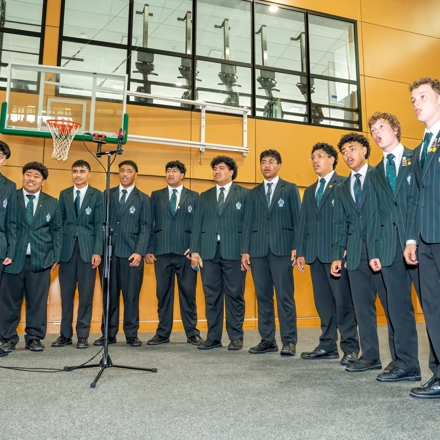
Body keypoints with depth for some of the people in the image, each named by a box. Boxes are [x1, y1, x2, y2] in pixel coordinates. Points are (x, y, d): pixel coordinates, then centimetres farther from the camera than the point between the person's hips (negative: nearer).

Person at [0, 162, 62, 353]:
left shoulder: (52, 203, 10)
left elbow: (57, 231, 10)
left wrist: (56, 256, 3)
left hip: (40, 259, 1)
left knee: (37, 301, 5)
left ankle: (34, 338, 16)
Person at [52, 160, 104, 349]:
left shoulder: (97, 195, 4)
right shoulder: (64, 194, 13)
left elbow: (99, 225, -1)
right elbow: (60, 222, 9)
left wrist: (97, 251, -9)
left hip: (87, 249, -2)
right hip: (67, 248, 2)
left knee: (86, 294, 2)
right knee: (66, 293, 6)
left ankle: (83, 335, 11)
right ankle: (65, 334, 17)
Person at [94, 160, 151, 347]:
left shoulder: (143, 199, 7)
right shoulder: (108, 195, 12)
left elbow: (145, 227, 0)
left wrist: (139, 252, -11)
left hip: (131, 253, -2)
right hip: (109, 252, 2)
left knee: (131, 295, 2)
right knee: (109, 295, 6)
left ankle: (131, 335, 12)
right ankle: (109, 334, 15)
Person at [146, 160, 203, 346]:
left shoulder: (194, 196, 9)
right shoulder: (156, 196, 12)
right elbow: (149, 223, 8)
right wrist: (148, 249, 1)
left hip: (186, 252, -1)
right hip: (162, 251, 1)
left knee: (188, 293, 2)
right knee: (163, 293, 6)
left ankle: (192, 333, 12)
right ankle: (163, 333, 16)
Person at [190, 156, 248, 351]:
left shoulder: (244, 194, 6)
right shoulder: (204, 196, 16)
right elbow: (197, 224, 11)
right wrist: (194, 250, 2)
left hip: (234, 251, -3)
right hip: (209, 252, 3)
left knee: (235, 295, 2)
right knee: (212, 296, 6)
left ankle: (236, 337, 13)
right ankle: (213, 337, 16)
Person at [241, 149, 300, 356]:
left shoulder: (290, 189, 9)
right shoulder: (254, 193, 17)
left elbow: (297, 219, 2)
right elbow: (248, 222, 12)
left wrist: (296, 247, -8)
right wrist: (245, 250, 5)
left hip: (282, 248, -3)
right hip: (258, 249, 4)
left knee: (285, 296, -4)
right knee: (263, 296, 6)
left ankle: (289, 341, 4)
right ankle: (267, 340, 14)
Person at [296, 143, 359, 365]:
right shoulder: (309, 191, 22)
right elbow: (303, 223, 17)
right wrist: (301, 251, 11)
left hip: (336, 251, -6)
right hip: (315, 253, 7)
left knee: (343, 300, -4)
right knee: (323, 301, 9)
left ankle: (350, 347, 6)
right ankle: (327, 345, 17)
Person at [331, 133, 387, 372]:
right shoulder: (341, 189, 18)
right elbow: (339, 225, 15)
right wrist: (337, 255, 8)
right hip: (355, 253, 5)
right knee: (362, 306, 7)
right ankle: (370, 356, 15)